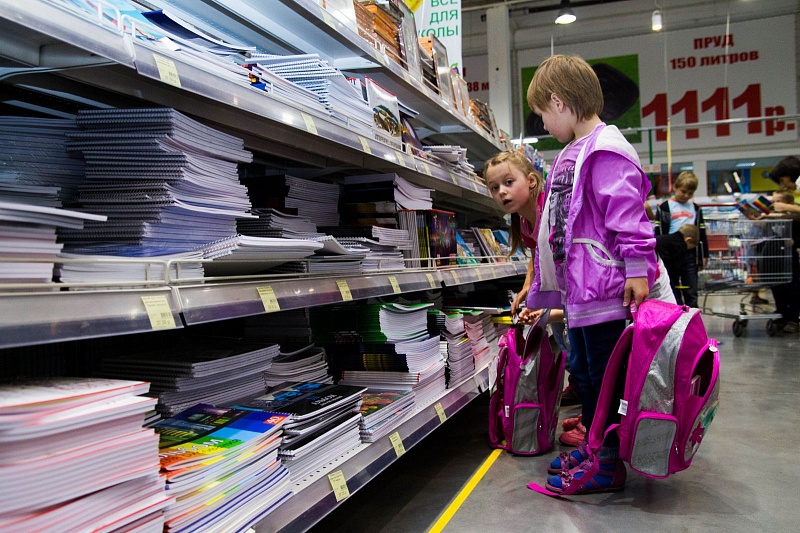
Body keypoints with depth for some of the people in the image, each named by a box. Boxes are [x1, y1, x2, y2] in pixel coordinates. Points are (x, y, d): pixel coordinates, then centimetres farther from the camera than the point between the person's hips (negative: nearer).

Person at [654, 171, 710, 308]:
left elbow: (701, 233, 15)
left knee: (691, 291, 7)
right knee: (673, 291, 4)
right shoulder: (665, 207, -1)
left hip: (690, 255, 3)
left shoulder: (695, 208, 13)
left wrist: (704, 254, 11)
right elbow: (659, 233, -3)